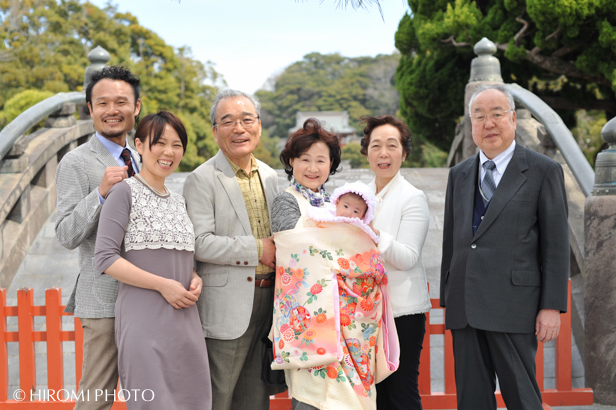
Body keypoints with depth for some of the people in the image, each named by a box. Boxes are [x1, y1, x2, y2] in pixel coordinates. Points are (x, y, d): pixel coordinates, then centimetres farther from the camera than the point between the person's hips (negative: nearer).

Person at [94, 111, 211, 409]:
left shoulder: (178, 200, 17)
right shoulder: (125, 192, -4)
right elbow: (105, 258, -11)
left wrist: (194, 279, 3)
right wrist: (163, 285, -15)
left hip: (185, 319, 7)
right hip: (145, 320, -6)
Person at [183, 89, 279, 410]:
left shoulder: (270, 176, 14)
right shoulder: (202, 179, -8)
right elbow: (200, 243, -17)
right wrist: (257, 250, -16)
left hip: (267, 299, 6)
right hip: (227, 307, -6)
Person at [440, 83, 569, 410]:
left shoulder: (543, 171, 0)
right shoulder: (459, 174, 15)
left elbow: (556, 245, -3)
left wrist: (552, 306, -9)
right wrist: (447, 299, 13)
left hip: (513, 308, -5)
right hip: (464, 307, 5)